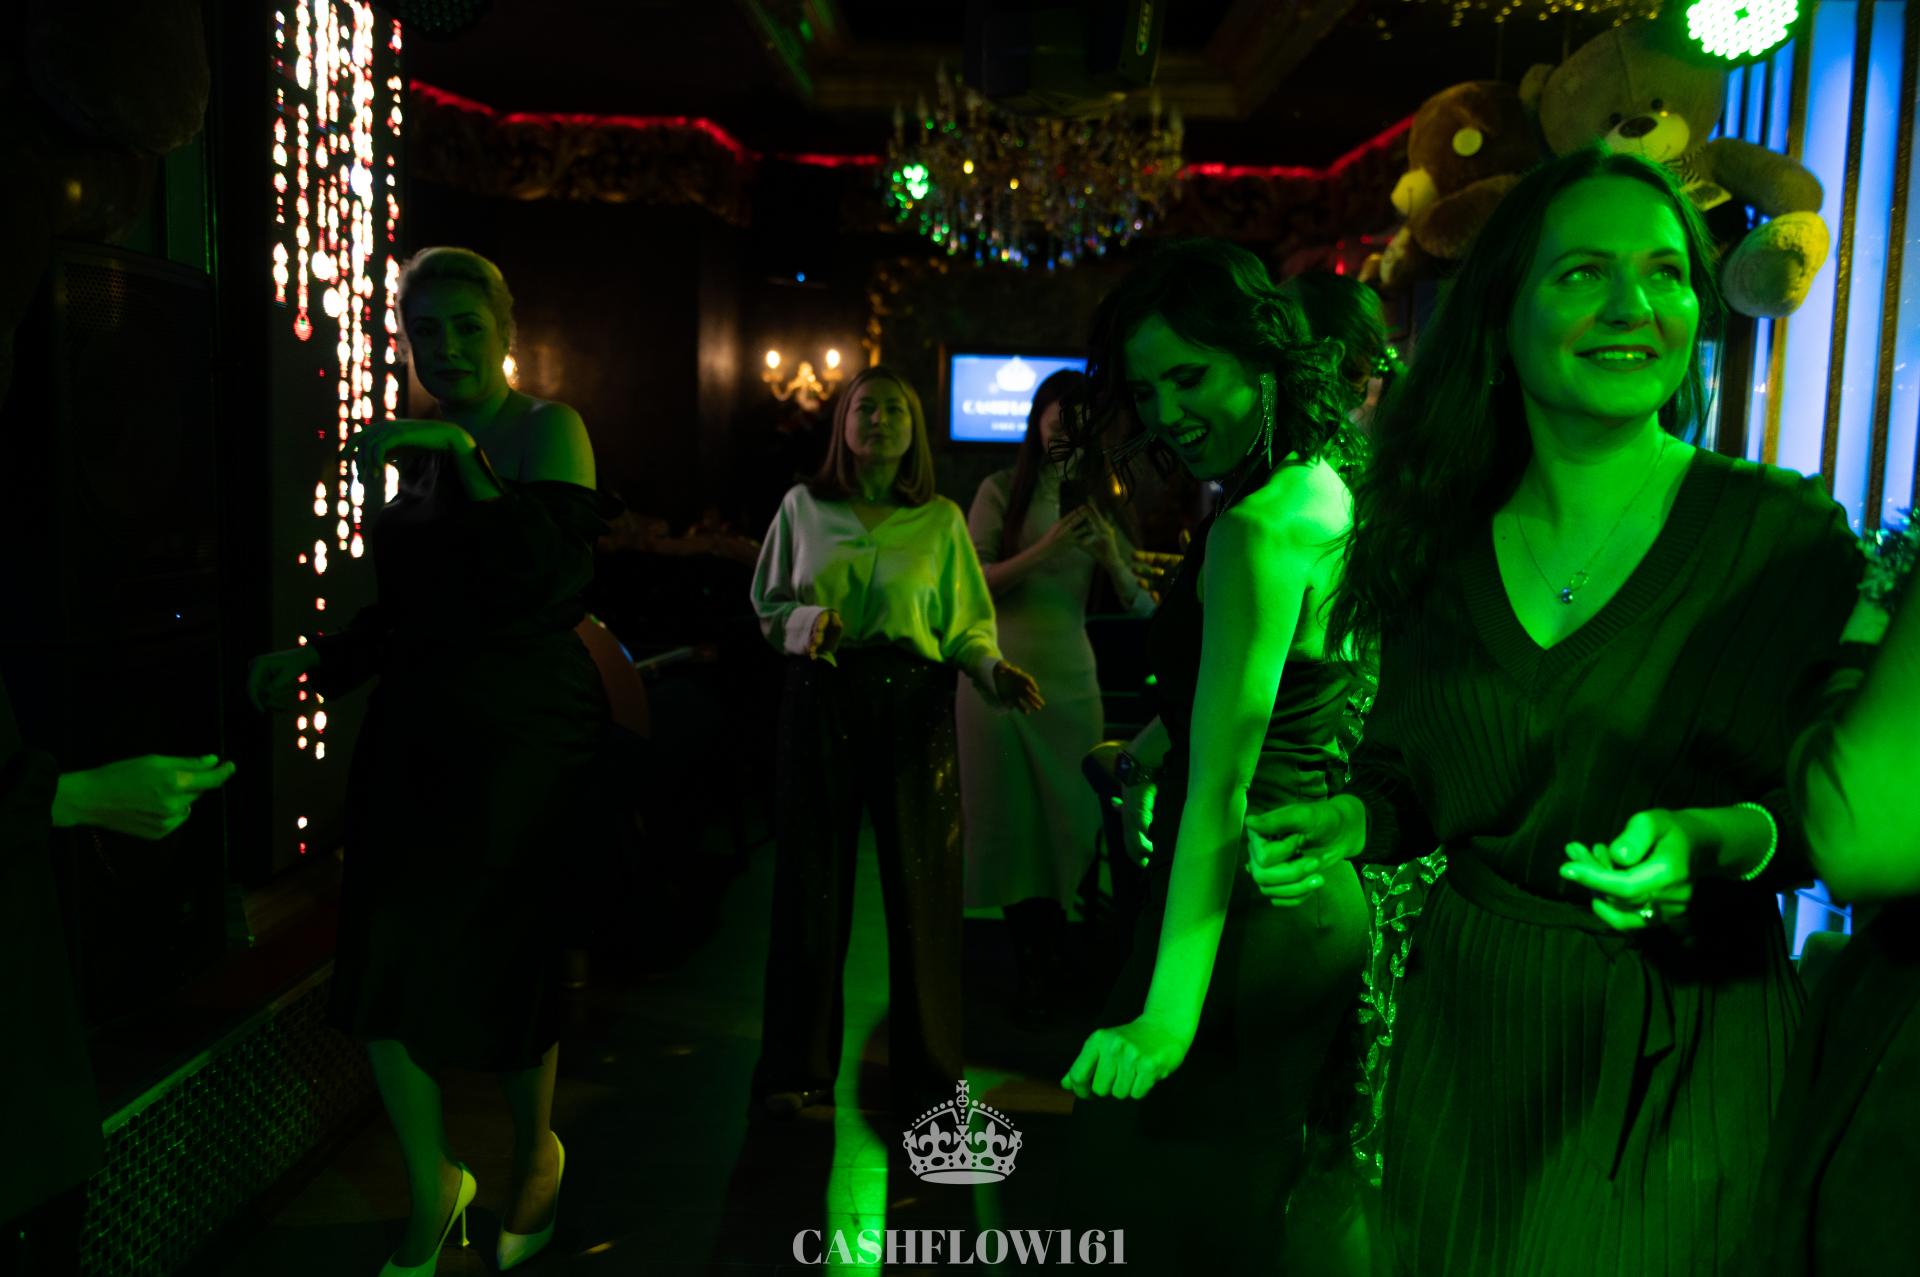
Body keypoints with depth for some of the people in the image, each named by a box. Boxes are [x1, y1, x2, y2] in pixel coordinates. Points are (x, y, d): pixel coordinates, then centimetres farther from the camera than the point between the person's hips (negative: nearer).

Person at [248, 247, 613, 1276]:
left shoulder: (547, 429, -5)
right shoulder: (412, 453, 15)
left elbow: (551, 565, -21)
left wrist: (461, 452, -25)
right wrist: (317, 663, 10)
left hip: (521, 728, -6)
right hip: (413, 728, 6)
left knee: (503, 959, 2)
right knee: (380, 961, 2)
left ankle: (536, 1153, 31)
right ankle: (432, 1194, 21)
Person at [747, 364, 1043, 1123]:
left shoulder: (941, 520, 6)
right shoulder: (803, 506, 9)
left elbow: (967, 626, 4)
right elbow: (768, 604, 13)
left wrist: (995, 673, -15)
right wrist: (806, 622, -8)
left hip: (912, 704, 0)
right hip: (820, 700, 1)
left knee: (920, 884, 3)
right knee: (813, 883, 6)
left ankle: (929, 1075, 19)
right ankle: (798, 1067, 22)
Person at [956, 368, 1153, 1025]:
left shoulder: (1099, 498, 11)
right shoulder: (1003, 490, 0)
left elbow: (1136, 600, 8)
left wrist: (1110, 554, -12)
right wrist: (1045, 549, -18)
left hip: (1070, 674, 3)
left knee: (1071, 816, 5)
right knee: (1013, 818, 2)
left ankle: (1045, 956, 24)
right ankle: (1036, 959, 17)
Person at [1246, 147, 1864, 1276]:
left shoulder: (1785, 531, -9)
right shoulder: (1445, 546, 0)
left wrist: (1719, 839, -25)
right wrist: (1351, 823, -11)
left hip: (1681, 1047, -3)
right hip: (1466, 1026, 3)